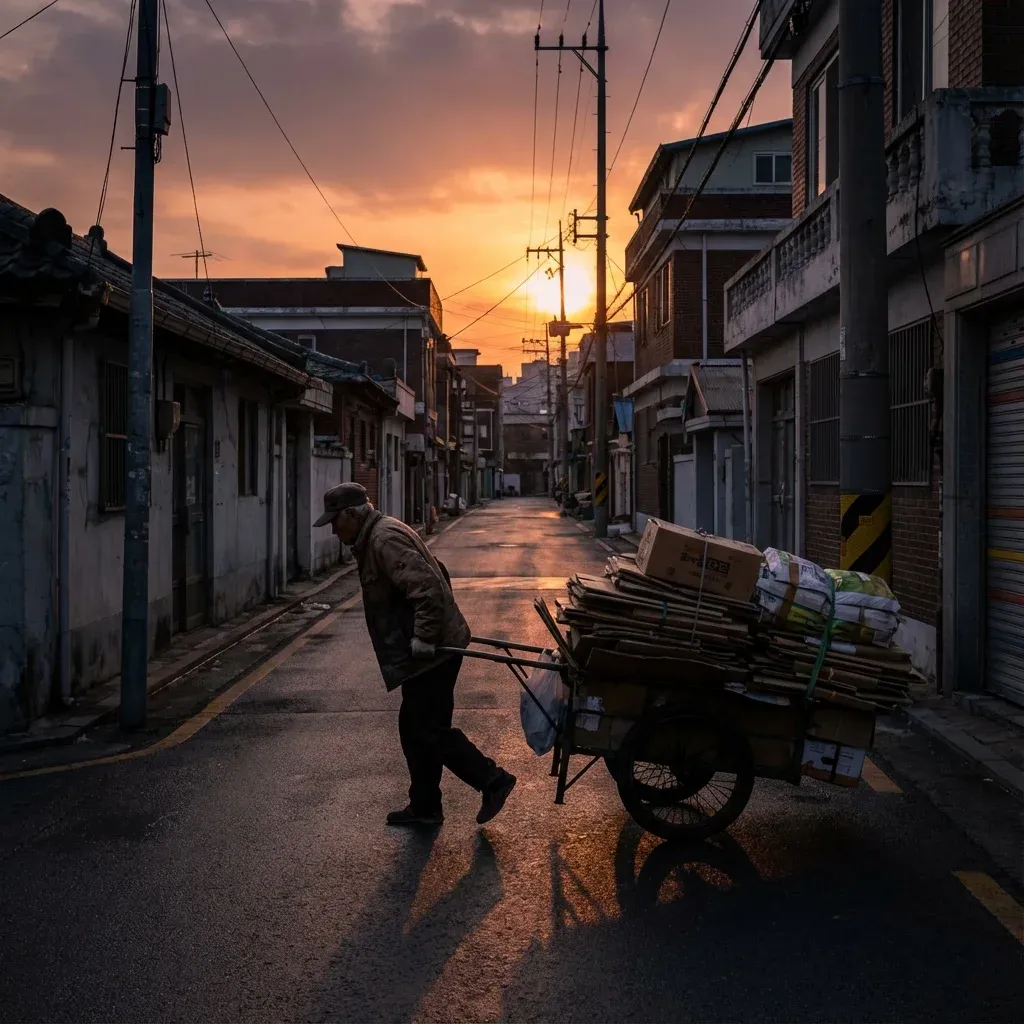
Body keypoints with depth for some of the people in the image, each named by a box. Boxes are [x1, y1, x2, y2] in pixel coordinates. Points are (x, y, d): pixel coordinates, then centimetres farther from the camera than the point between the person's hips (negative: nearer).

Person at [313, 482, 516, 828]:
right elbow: (435, 575, 24)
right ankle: (424, 806, 24)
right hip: (430, 650, 11)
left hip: (430, 653, -11)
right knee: (416, 729, 15)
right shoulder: (376, 537, 17)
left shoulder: (385, 540, -17)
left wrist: (423, 638, -25)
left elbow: (427, 589, -27)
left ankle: (492, 780, 3)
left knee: (430, 730, -6)